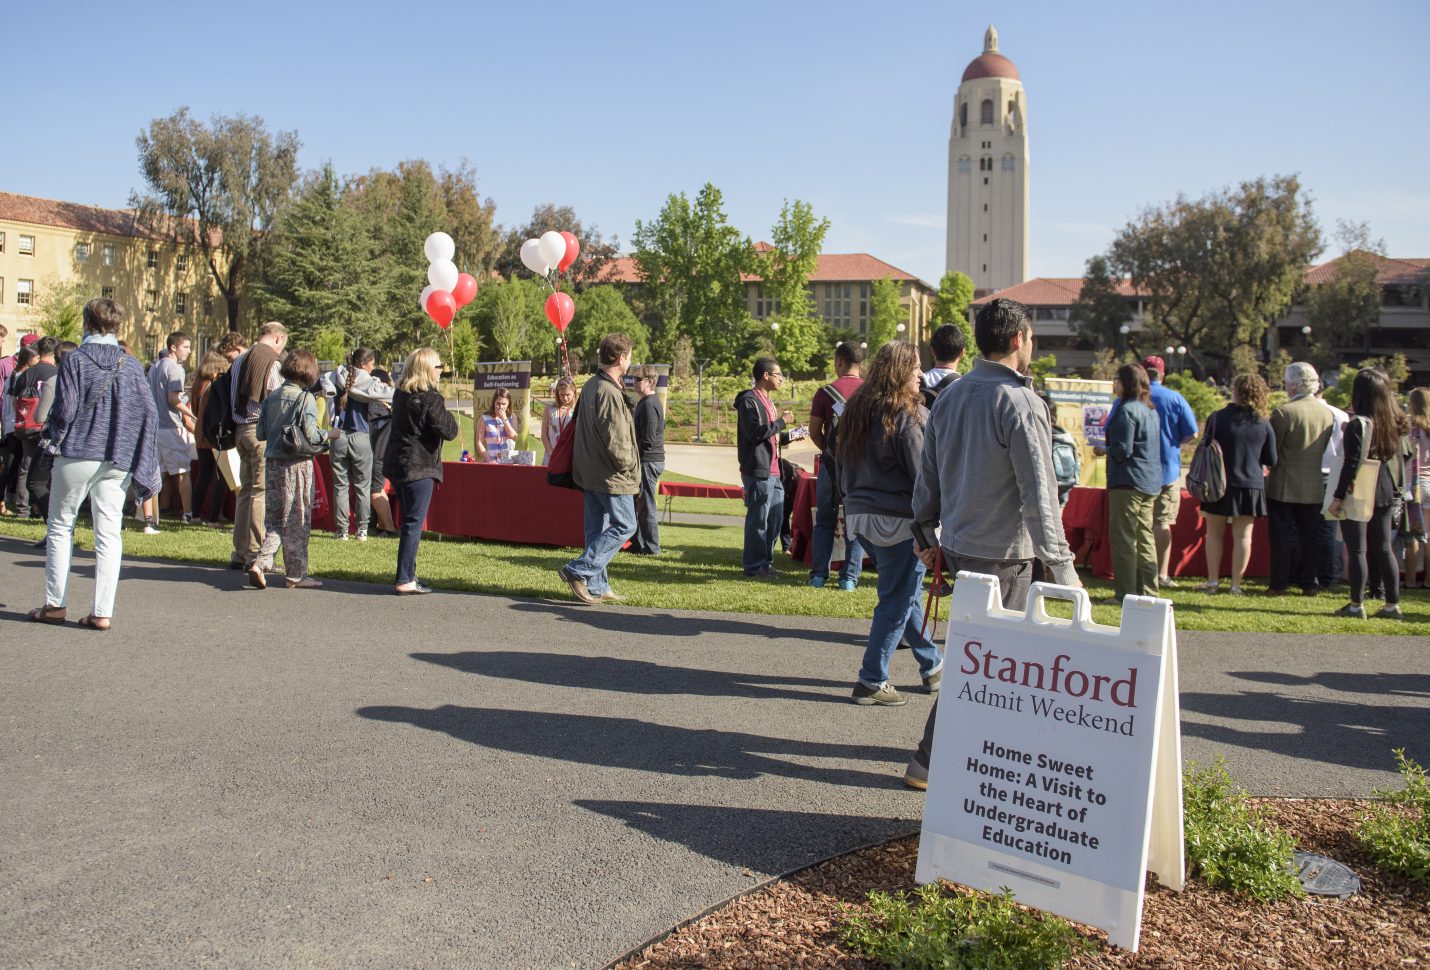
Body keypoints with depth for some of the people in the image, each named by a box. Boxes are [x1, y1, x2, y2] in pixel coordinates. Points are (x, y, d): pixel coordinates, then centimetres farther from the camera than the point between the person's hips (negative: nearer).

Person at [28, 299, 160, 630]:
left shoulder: (74, 360, -5)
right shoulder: (132, 365, 5)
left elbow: (64, 409, -11)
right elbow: (149, 413, 1)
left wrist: (52, 437, 9)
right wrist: (142, 464, 8)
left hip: (76, 454, -3)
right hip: (117, 460, 3)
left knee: (61, 527, 12)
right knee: (109, 534, 3)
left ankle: (55, 604, 15)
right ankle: (102, 612, 1)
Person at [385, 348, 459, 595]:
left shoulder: (400, 394, 10)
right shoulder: (431, 398, -14)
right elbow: (449, 431, -15)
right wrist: (446, 412, 2)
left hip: (396, 464, 8)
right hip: (419, 467, -8)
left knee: (409, 521, 16)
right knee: (414, 524, -4)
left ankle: (408, 574, 21)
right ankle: (405, 581, -2)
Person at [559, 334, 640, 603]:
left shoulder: (590, 386, 10)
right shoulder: (609, 392, -20)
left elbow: (579, 424, 18)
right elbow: (615, 440, -23)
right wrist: (630, 467, -8)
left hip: (590, 471, 10)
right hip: (610, 475, -10)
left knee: (597, 529, 13)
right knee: (625, 525, -1)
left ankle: (596, 587, 17)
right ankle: (578, 571, -5)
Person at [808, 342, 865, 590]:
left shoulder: (825, 392, -5)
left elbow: (814, 432, -3)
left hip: (831, 463, -1)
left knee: (824, 520, 10)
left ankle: (819, 574, 9)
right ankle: (849, 577, 7)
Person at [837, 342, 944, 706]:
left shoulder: (857, 410, 10)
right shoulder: (907, 415, -14)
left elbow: (844, 470, 17)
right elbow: (925, 474, -14)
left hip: (859, 515, 9)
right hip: (898, 520, -9)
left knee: (903, 594, 20)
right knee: (897, 600, 2)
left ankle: (932, 665, 34)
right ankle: (871, 682, 7)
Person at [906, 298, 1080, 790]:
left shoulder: (951, 395, 6)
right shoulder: (1020, 403, -17)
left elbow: (928, 474, 13)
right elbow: (1038, 495, -19)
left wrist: (927, 531, 23)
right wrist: (1061, 566, -14)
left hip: (958, 545, 8)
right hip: (1002, 552, -8)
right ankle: (930, 761, 9)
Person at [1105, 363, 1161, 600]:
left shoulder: (1126, 410, -14)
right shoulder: (1150, 411, 15)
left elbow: (1122, 450, -19)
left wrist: (1105, 449, 1)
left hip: (1128, 483, -9)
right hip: (1151, 483, 9)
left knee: (1123, 539, -4)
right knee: (1145, 538, 12)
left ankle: (1126, 593, -2)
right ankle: (1148, 592, 16)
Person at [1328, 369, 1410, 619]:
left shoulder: (1358, 424, -14)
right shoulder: (1398, 424, 6)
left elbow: (1352, 464, -17)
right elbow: (1403, 457, 11)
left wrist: (1338, 497, -13)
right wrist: (1397, 490, 19)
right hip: (1387, 495, 6)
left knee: (1357, 550, 0)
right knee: (1383, 548, 12)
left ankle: (1356, 605, 3)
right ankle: (1392, 604, 14)